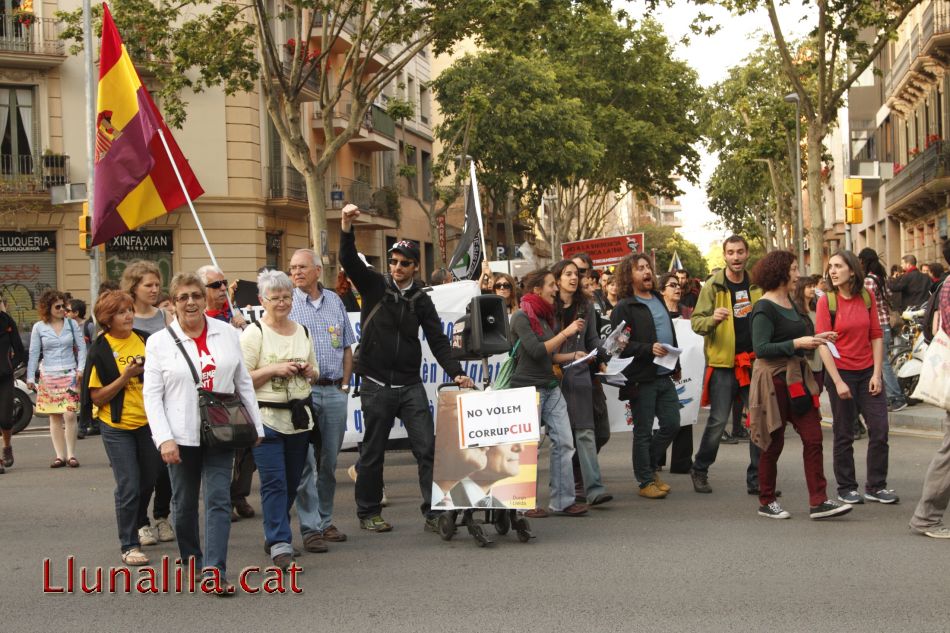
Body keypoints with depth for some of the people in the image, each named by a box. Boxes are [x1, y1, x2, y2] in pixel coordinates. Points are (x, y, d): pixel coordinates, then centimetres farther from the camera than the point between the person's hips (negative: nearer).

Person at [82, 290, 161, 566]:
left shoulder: (146, 340, 1)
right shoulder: (100, 350, -9)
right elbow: (97, 397, -10)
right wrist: (125, 376, -21)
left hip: (149, 422, 4)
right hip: (117, 427, -4)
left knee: (148, 481, 14)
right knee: (129, 487, -4)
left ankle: (136, 528, 38)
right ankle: (128, 545, 8)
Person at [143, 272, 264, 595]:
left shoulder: (227, 333, 4)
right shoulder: (159, 342, -1)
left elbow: (244, 383, 10)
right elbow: (152, 395, -4)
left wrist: (255, 425, 8)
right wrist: (164, 438, -14)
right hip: (181, 435, -1)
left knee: (219, 500, -8)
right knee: (185, 504, 12)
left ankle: (215, 571, -12)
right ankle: (192, 563, 30)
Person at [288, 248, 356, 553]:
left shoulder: (335, 302, 12)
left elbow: (347, 347, 17)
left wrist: (345, 384, 8)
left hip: (334, 391, 4)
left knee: (329, 461, 11)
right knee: (305, 462, -5)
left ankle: (325, 520, 22)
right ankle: (310, 528, -2)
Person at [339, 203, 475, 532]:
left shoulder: (421, 300, 7)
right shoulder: (374, 286, 1)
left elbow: (438, 341, 3)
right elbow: (349, 261, -14)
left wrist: (456, 373, -10)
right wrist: (346, 227, -30)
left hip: (411, 386, 2)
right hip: (377, 385, -2)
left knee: (428, 448, -4)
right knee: (373, 452, 6)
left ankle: (434, 512, 0)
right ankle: (368, 512, 20)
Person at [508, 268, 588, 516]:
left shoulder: (547, 316, 15)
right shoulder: (521, 317, -10)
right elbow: (536, 351, -20)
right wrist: (566, 332, -14)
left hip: (551, 386, 8)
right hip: (529, 388, -8)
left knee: (564, 442, 2)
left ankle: (562, 501, 7)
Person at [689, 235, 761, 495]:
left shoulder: (756, 285, 9)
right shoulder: (714, 285, -3)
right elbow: (696, 321, -7)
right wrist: (712, 319, -28)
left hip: (754, 363, 4)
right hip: (723, 363, -4)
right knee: (718, 421, -1)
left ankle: (756, 479, 10)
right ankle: (700, 470, 18)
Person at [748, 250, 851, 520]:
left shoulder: (789, 302, 12)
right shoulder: (764, 308, -13)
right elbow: (761, 348, -20)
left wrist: (815, 339, 10)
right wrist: (797, 343, -22)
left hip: (797, 377, 8)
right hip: (773, 378, -8)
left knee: (813, 438, 0)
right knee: (774, 443, 3)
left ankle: (818, 502, 1)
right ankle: (767, 502, 18)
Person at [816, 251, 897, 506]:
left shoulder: (867, 297, 1)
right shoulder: (826, 301, -8)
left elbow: (876, 336, 3)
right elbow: (823, 344, -11)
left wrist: (877, 374, -4)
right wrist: (838, 382, -15)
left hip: (867, 372, 3)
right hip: (840, 372, -3)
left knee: (880, 430, 2)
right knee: (844, 435, 5)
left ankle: (876, 486, 15)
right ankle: (846, 488, 17)